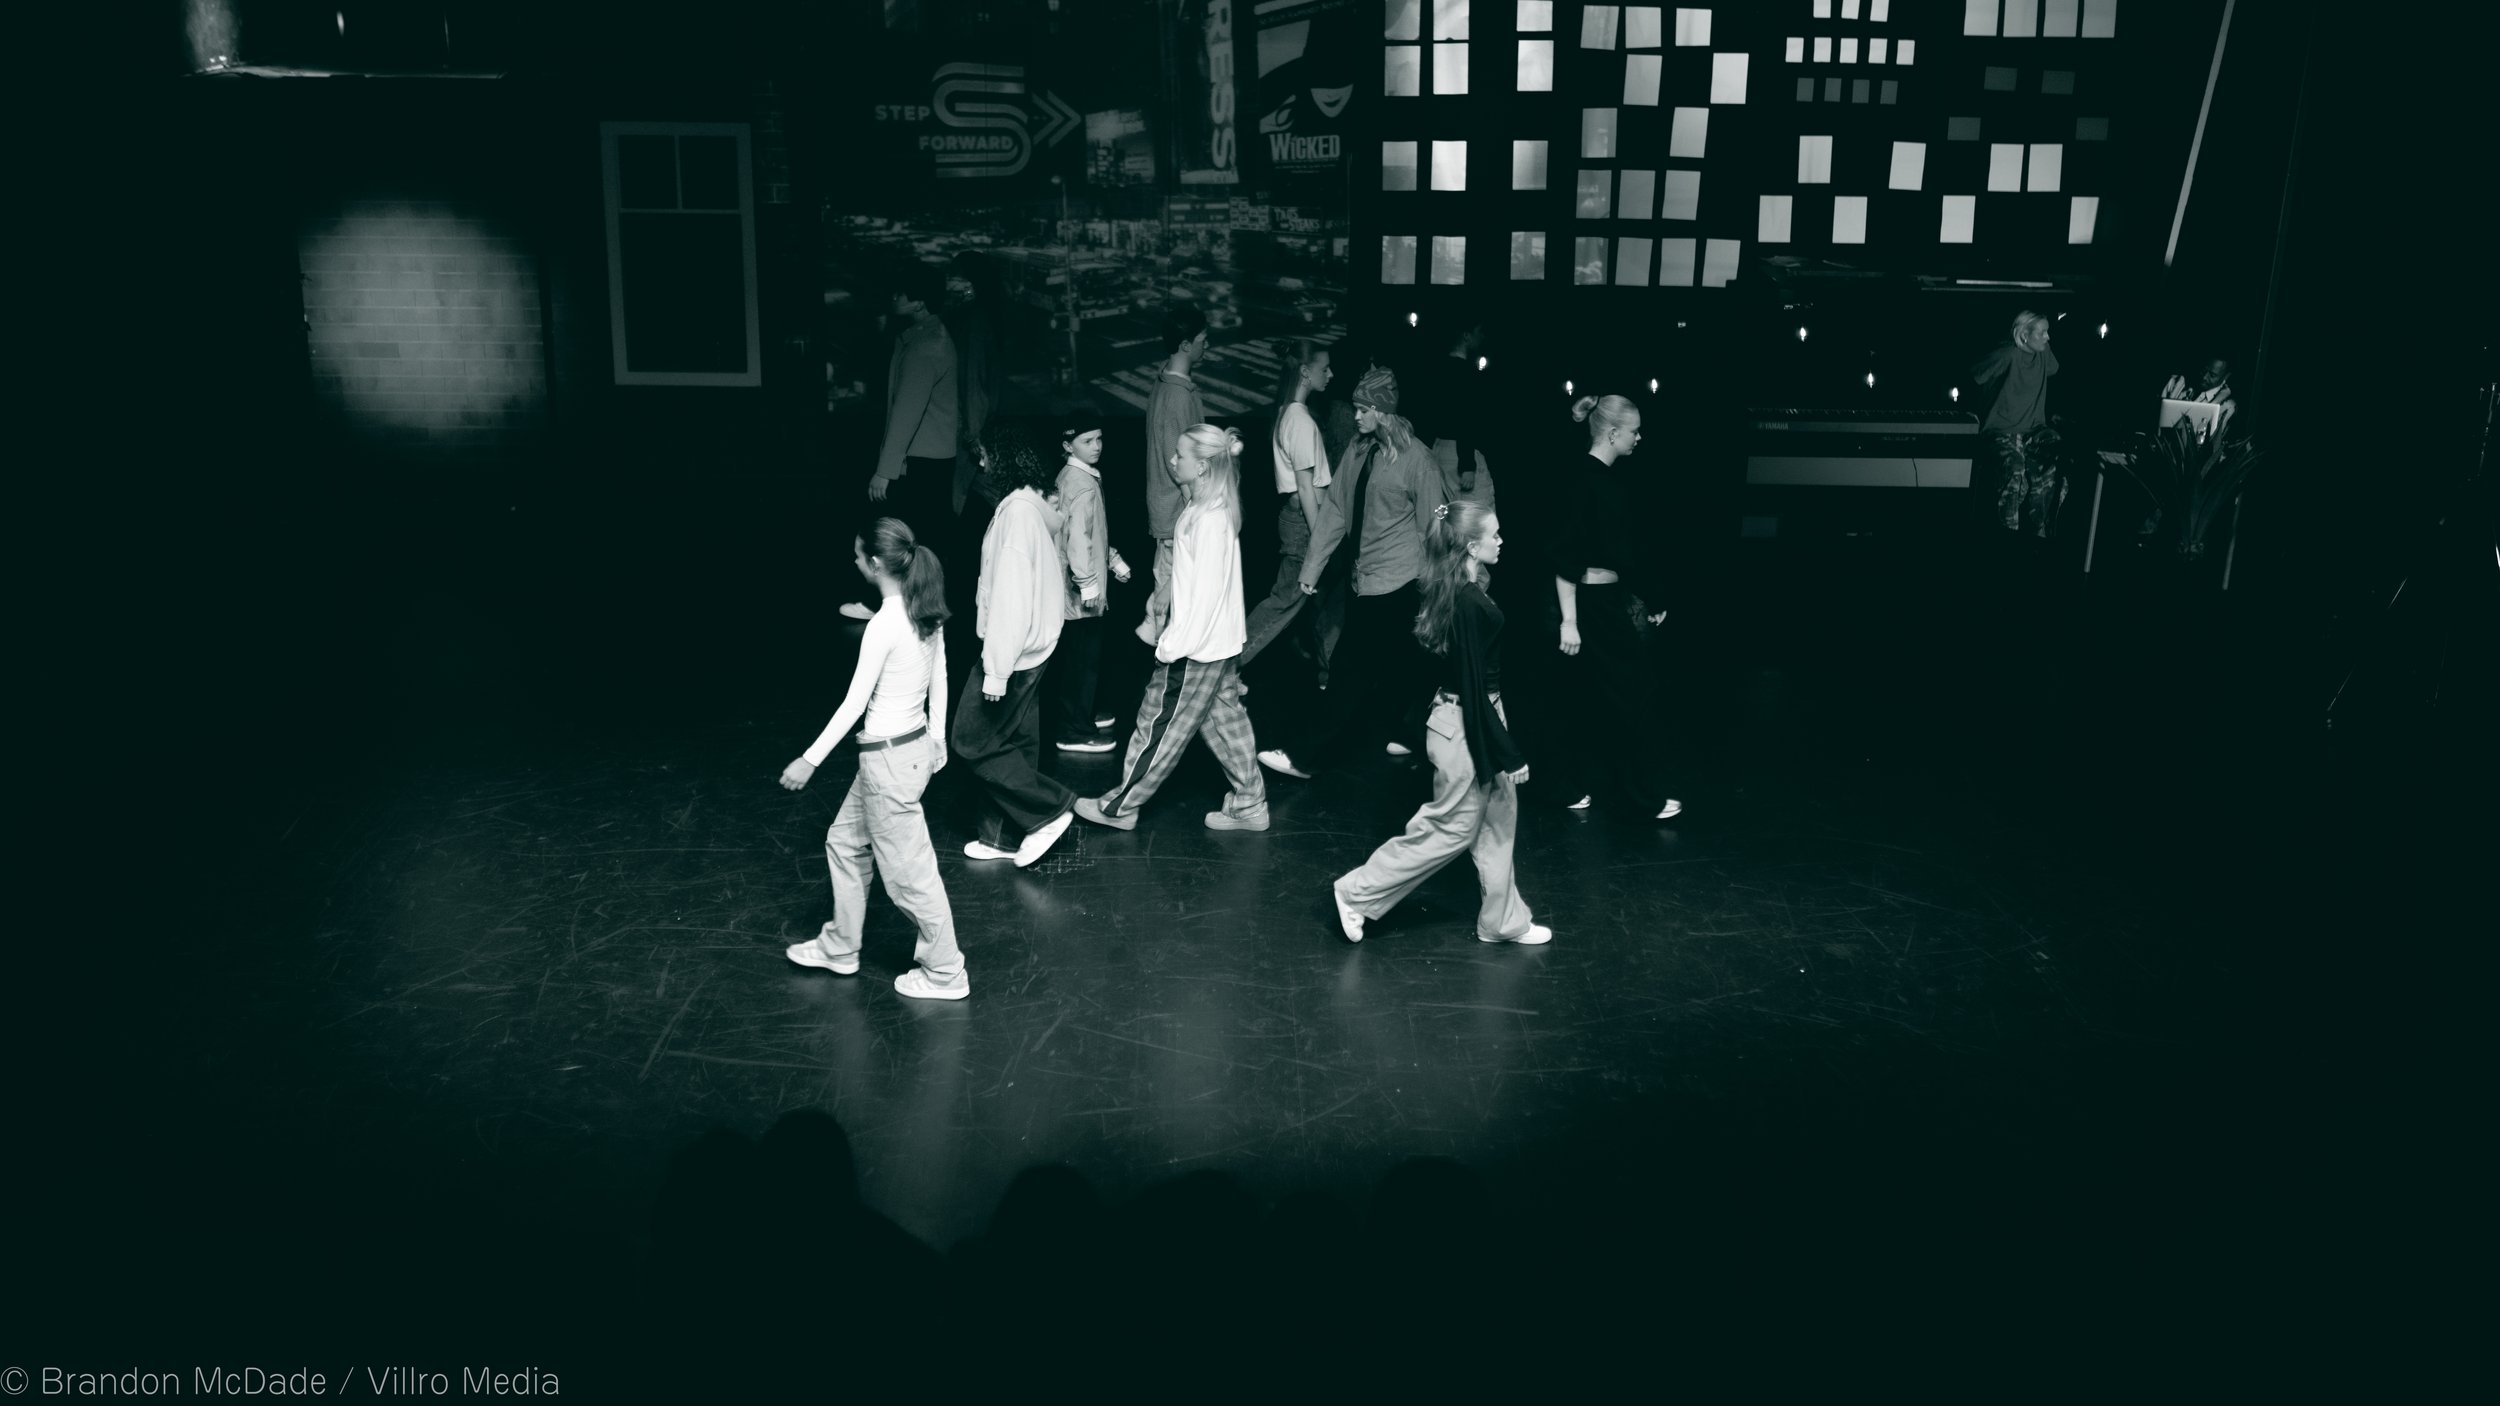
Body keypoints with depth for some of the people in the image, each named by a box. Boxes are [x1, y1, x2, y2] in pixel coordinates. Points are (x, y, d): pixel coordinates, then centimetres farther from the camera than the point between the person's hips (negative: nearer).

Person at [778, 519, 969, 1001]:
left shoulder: (883, 625, -23)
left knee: (908, 871, 5)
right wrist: (937, 738, 23)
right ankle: (840, 948, 37)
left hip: (889, 759, -9)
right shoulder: (927, 613, 1)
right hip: (916, 745, 9)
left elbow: (854, 703, -20)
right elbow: (939, 679, 10)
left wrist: (810, 760, -12)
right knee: (845, 841, 24)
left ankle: (945, 974, 17)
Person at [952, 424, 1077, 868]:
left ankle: (1047, 809, 4)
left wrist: (996, 668, -21)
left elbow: (1010, 593, -24)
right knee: (1015, 743, 14)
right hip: (1035, 646, 9)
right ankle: (1004, 836, 22)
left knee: (974, 740, 0)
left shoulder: (1017, 511, -20)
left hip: (1012, 648, -9)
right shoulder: (1041, 505, 8)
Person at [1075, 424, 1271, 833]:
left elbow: (1207, 590, -24)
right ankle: (1249, 804, 23)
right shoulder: (1212, 509, 6)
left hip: (1198, 647, -9)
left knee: (1159, 726, 3)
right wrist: (1171, 632, 16)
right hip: (1220, 643, 9)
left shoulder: (1209, 519, -22)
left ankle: (1119, 807, 15)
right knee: (1225, 721, 16)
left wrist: (1175, 644, -20)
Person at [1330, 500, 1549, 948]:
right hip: (1466, 729, -9)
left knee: (1498, 821, 17)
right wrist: (1506, 754, -18)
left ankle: (1504, 920, 28)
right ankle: (1357, 895, 13)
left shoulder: (1454, 593, 4)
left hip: (1460, 719, 9)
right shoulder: (1470, 604, -24)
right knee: (1448, 829, 4)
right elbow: (1474, 687, -23)